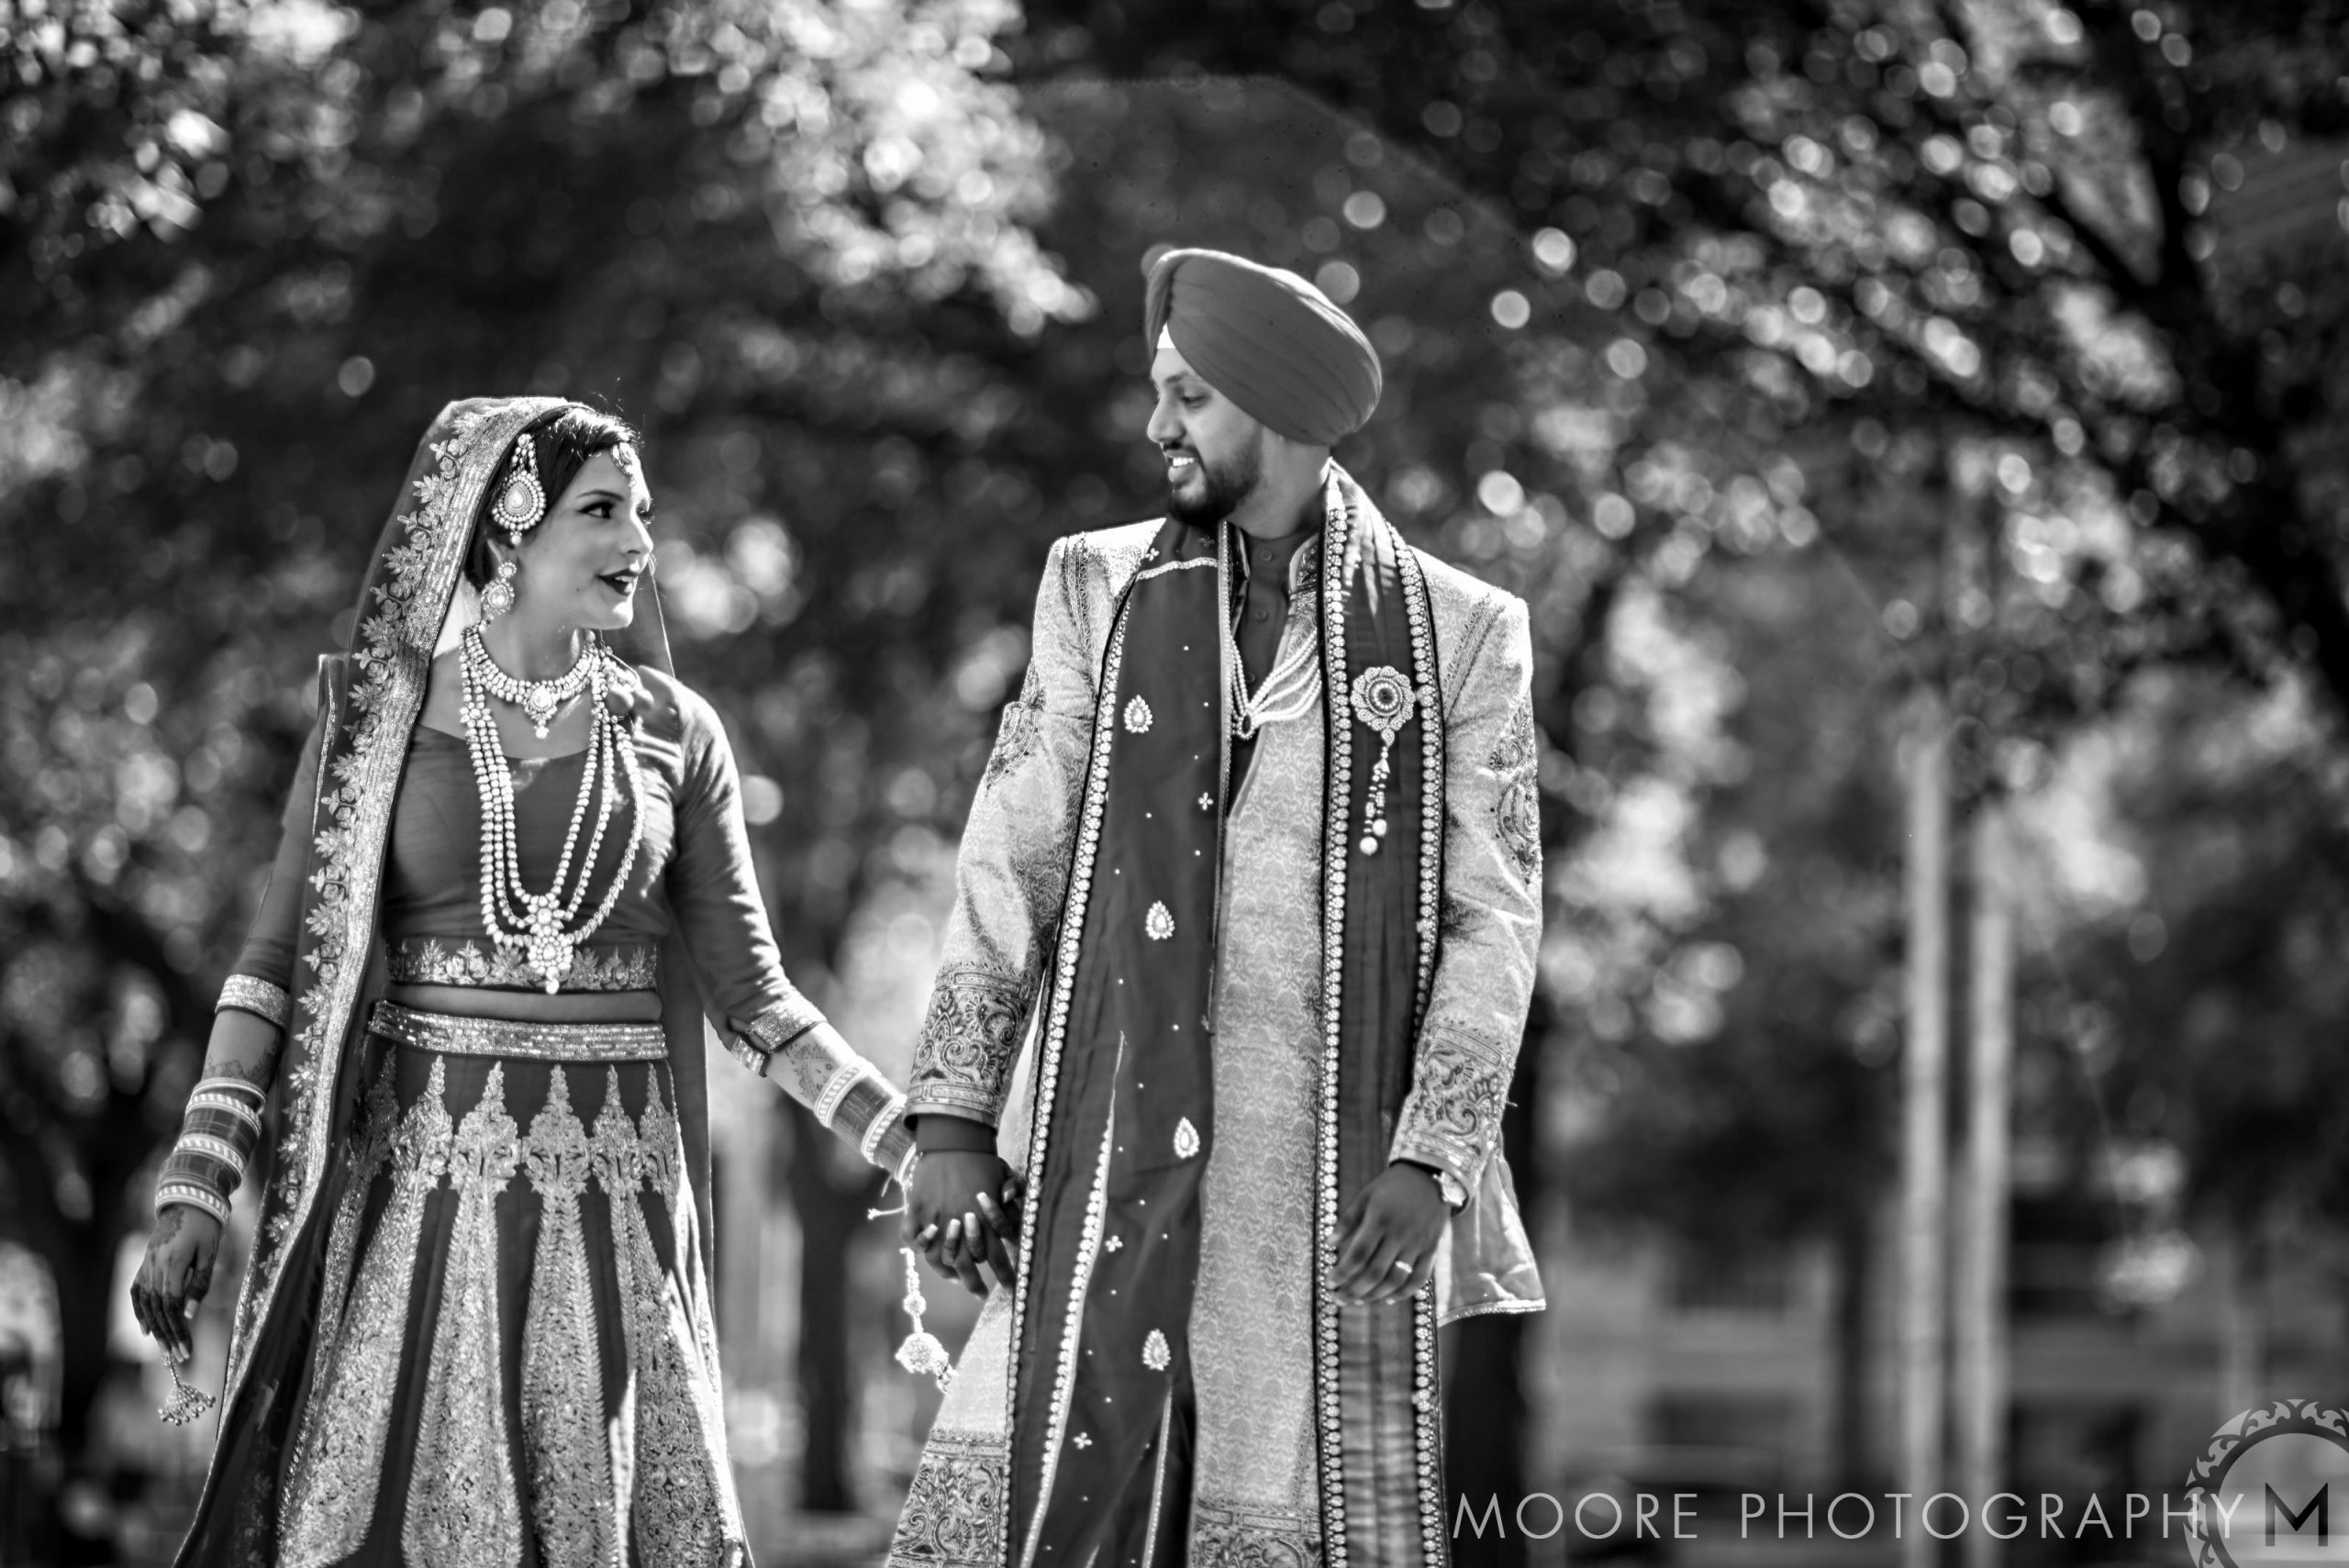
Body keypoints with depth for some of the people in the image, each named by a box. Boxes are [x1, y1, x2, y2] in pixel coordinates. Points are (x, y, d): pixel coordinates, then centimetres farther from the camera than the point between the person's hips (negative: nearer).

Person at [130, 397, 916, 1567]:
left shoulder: (671, 732, 5)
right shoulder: (380, 711, 1)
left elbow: (750, 992, 7)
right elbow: (280, 959, -1)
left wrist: (920, 1148, -3)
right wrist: (194, 1191, -10)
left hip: (616, 1202, 1)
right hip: (419, 1191, -1)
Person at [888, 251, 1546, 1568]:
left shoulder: (1459, 631, 4)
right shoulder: (1101, 589, 10)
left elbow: (1493, 919, 1)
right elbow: (1012, 868, 7)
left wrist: (1429, 1161, -10)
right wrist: (953, 1117, -1)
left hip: (1339, 1168, -1)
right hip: (1113, 1159, 1)